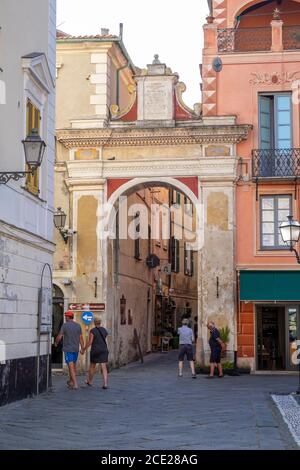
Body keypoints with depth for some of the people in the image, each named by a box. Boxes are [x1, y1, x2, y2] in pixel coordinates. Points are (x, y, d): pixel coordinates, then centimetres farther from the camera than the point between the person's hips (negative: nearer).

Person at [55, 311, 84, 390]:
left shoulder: (65, 325, -10)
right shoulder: (78, 326, 3)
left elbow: (59, 337, -10)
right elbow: (81, 338, 1)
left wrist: (56, 343, 10)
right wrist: (82, 348, 4)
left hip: (68, 349, -5)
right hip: (76, 349, 5)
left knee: (71, 367, -7)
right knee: (73, 365, 19)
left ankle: (75, 385, -15)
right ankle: (71, 381, 34)